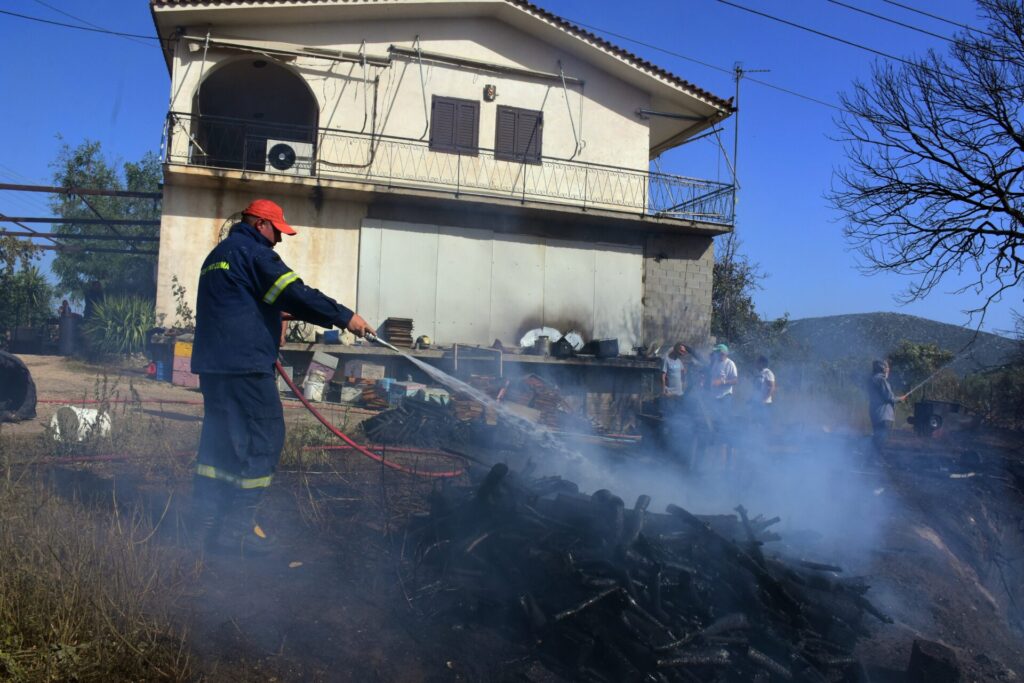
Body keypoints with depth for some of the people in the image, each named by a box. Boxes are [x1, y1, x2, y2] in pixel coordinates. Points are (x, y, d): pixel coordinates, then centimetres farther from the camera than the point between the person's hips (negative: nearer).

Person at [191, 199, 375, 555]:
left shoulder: (216, 255, 23)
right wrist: (344, 317, -12)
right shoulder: (253, 251, -8)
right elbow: (295, 294, -16)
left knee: (218, 438, 13)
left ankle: (207, 519, 16)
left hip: (212, 362, 10)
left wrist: (272, 318, 29)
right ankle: (241, 521, -1)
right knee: (263, 437, -4)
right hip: (245, 364, -10)